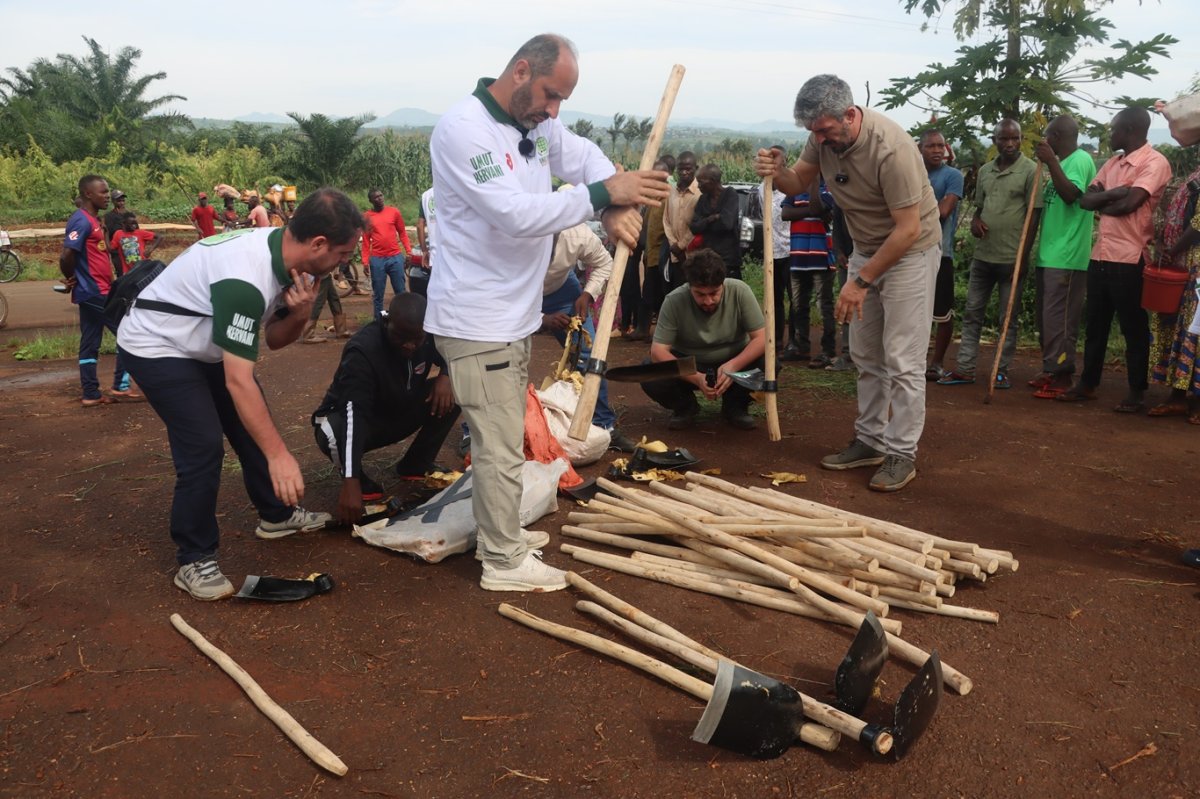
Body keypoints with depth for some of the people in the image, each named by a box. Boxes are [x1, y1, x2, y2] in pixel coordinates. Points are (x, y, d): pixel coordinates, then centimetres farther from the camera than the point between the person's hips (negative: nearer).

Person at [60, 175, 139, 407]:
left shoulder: (93, 219, 15)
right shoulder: (82, 221, -15)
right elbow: (66, 255, -24)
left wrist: (75, 281, 9)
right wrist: (72, 278, -8)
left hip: (96, 291, 9)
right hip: (94, 292, -9)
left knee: (90, 343, 9)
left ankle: (91, 395, 14)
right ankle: (120, 386, 2)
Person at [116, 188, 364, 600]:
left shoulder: (287, 257, -9)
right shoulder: (245, 278, -37)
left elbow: (274, 339, 0)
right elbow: (239, 381, -37)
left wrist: (298, 314, -22)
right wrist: (279, 454, -35)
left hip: (203, 345, 9)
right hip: (156, 346, -9)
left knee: (254, 424, 12)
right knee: (203, 447, -16)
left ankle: (276, 515, 29)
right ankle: (194, 561, -2)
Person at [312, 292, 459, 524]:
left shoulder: (428, 335, -15)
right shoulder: (363, 351, -34)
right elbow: (354, 414, -43)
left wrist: (445, 376, -22)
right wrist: (351, 483, -52)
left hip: (401, 413, 6)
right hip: (356, 419, -5)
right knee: (333, 432, -41)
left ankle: (415, 464, 0)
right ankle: (359, 478, -8)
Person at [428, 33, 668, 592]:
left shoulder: (537, 124, 7)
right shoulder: (462, 129, -20)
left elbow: (589, 160, 8)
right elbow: (515, 213, -28)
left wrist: (617, 207, -14)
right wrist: (602, 195, -28)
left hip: (513, 315, 9)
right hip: (477, 321, -9)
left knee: (503, 437, 20)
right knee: (501, 447, -1)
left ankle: (498, 533, 36)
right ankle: (504, 563, 13)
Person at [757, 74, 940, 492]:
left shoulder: (890, 147, -31)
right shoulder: (823, 137, -10)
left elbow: (908, 229, -28)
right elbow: (798, 182, 4)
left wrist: (861, 281, -25)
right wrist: (777, 171, -20)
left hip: (910, 250, -8)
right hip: (866, 250, 8)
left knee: (902, 360, -7)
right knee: (865, 356, 12)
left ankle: (901, 454, 2)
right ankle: (870, 441, 23)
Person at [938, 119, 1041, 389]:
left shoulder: (1030, 170, -7)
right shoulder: (985, 170, 10)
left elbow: (1034, 214, -8)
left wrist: (1024, 254, -12)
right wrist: (975, 220, -3)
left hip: (1012, 257, -6)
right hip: (983, 255, 6)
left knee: (1008, 317, 5)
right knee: (972, 312, 8)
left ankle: (1002, 371, 12)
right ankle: (964, 368, 14)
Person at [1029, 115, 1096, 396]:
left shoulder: (1081, 160, -9)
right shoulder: (1064, 162, 19)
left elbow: (1071, 195, -25)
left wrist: (1051, 162, -24)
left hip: (1066, 257, -10)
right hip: (1050, 254, 10)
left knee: (1058, 319, -8)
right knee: (1048, 318, 12)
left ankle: (1060, 376, -3)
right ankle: (1050, 371, 19)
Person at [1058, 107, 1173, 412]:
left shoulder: (1154, 162, -9)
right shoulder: (1112, 163, 15)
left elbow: (1129, 203, -20)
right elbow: (1085, 200, 6)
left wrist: (1102, 203, -3)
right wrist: (1113, 193, -10)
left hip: (1130, 259, -7)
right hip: (1100, 255, 7)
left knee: (1134, 329, 2)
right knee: (1096, 324, 13)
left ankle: (1136, 392, 11)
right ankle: (1087, 383, 23)